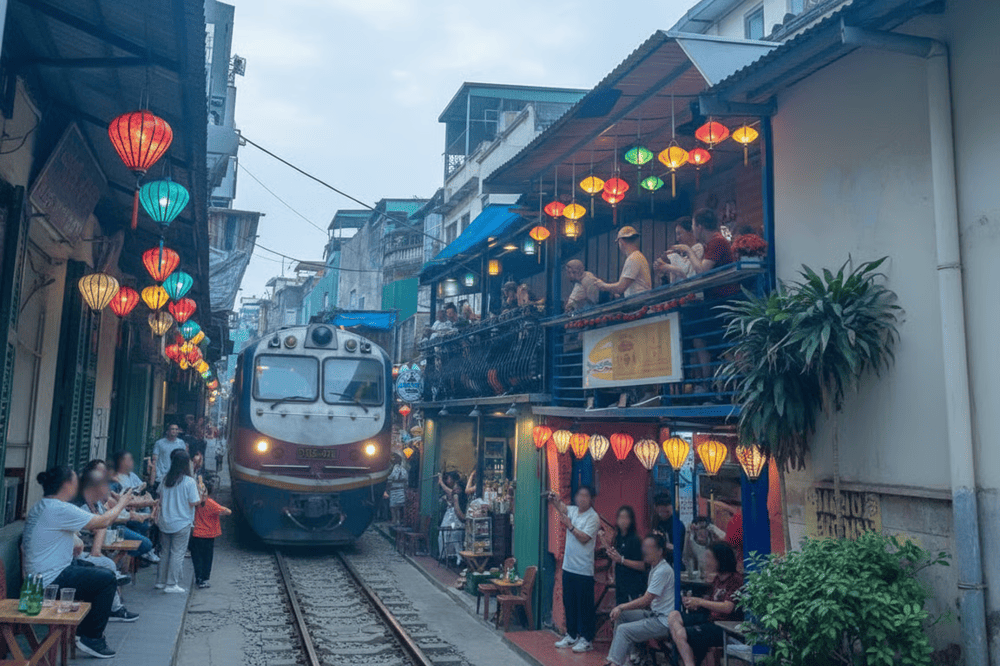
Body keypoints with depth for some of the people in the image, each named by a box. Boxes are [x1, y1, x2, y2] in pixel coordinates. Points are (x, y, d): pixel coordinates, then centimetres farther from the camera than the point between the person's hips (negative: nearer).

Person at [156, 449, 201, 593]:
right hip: (182, 523, -6)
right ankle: (171, 584, 3)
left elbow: (161, 500, 10)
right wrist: (201, 497, 4)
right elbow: (194, 502, -12)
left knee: (164, 552, 17)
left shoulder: (166, 479, 3)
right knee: (178, 553, 1)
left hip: (165, 522, 6)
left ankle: (160, 581, 25)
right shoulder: (189, 481, -14)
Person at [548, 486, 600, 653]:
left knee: (585, 606, 0)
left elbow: (584, 538, -17)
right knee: (569, 603, 14)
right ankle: (571, 635, 26)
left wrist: (569, 525, -15)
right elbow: (561, 507, -7)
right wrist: (554, 500, -26)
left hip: (583, 570, -7)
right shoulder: (572, 511, 10)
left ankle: (586, 639, 8)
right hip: (568, 566, 7)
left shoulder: (593, 517, -10)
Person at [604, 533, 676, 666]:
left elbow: (645, 601, -20)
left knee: (624, 630, -18)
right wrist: (621, 608, 6)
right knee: (621, 615, 9)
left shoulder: (663, 571, -20)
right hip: (654, 614, 10)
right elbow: (648, 600, 15)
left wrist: (621, 607, -10)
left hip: (663, 621, -10)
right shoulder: (654, 568, 12)